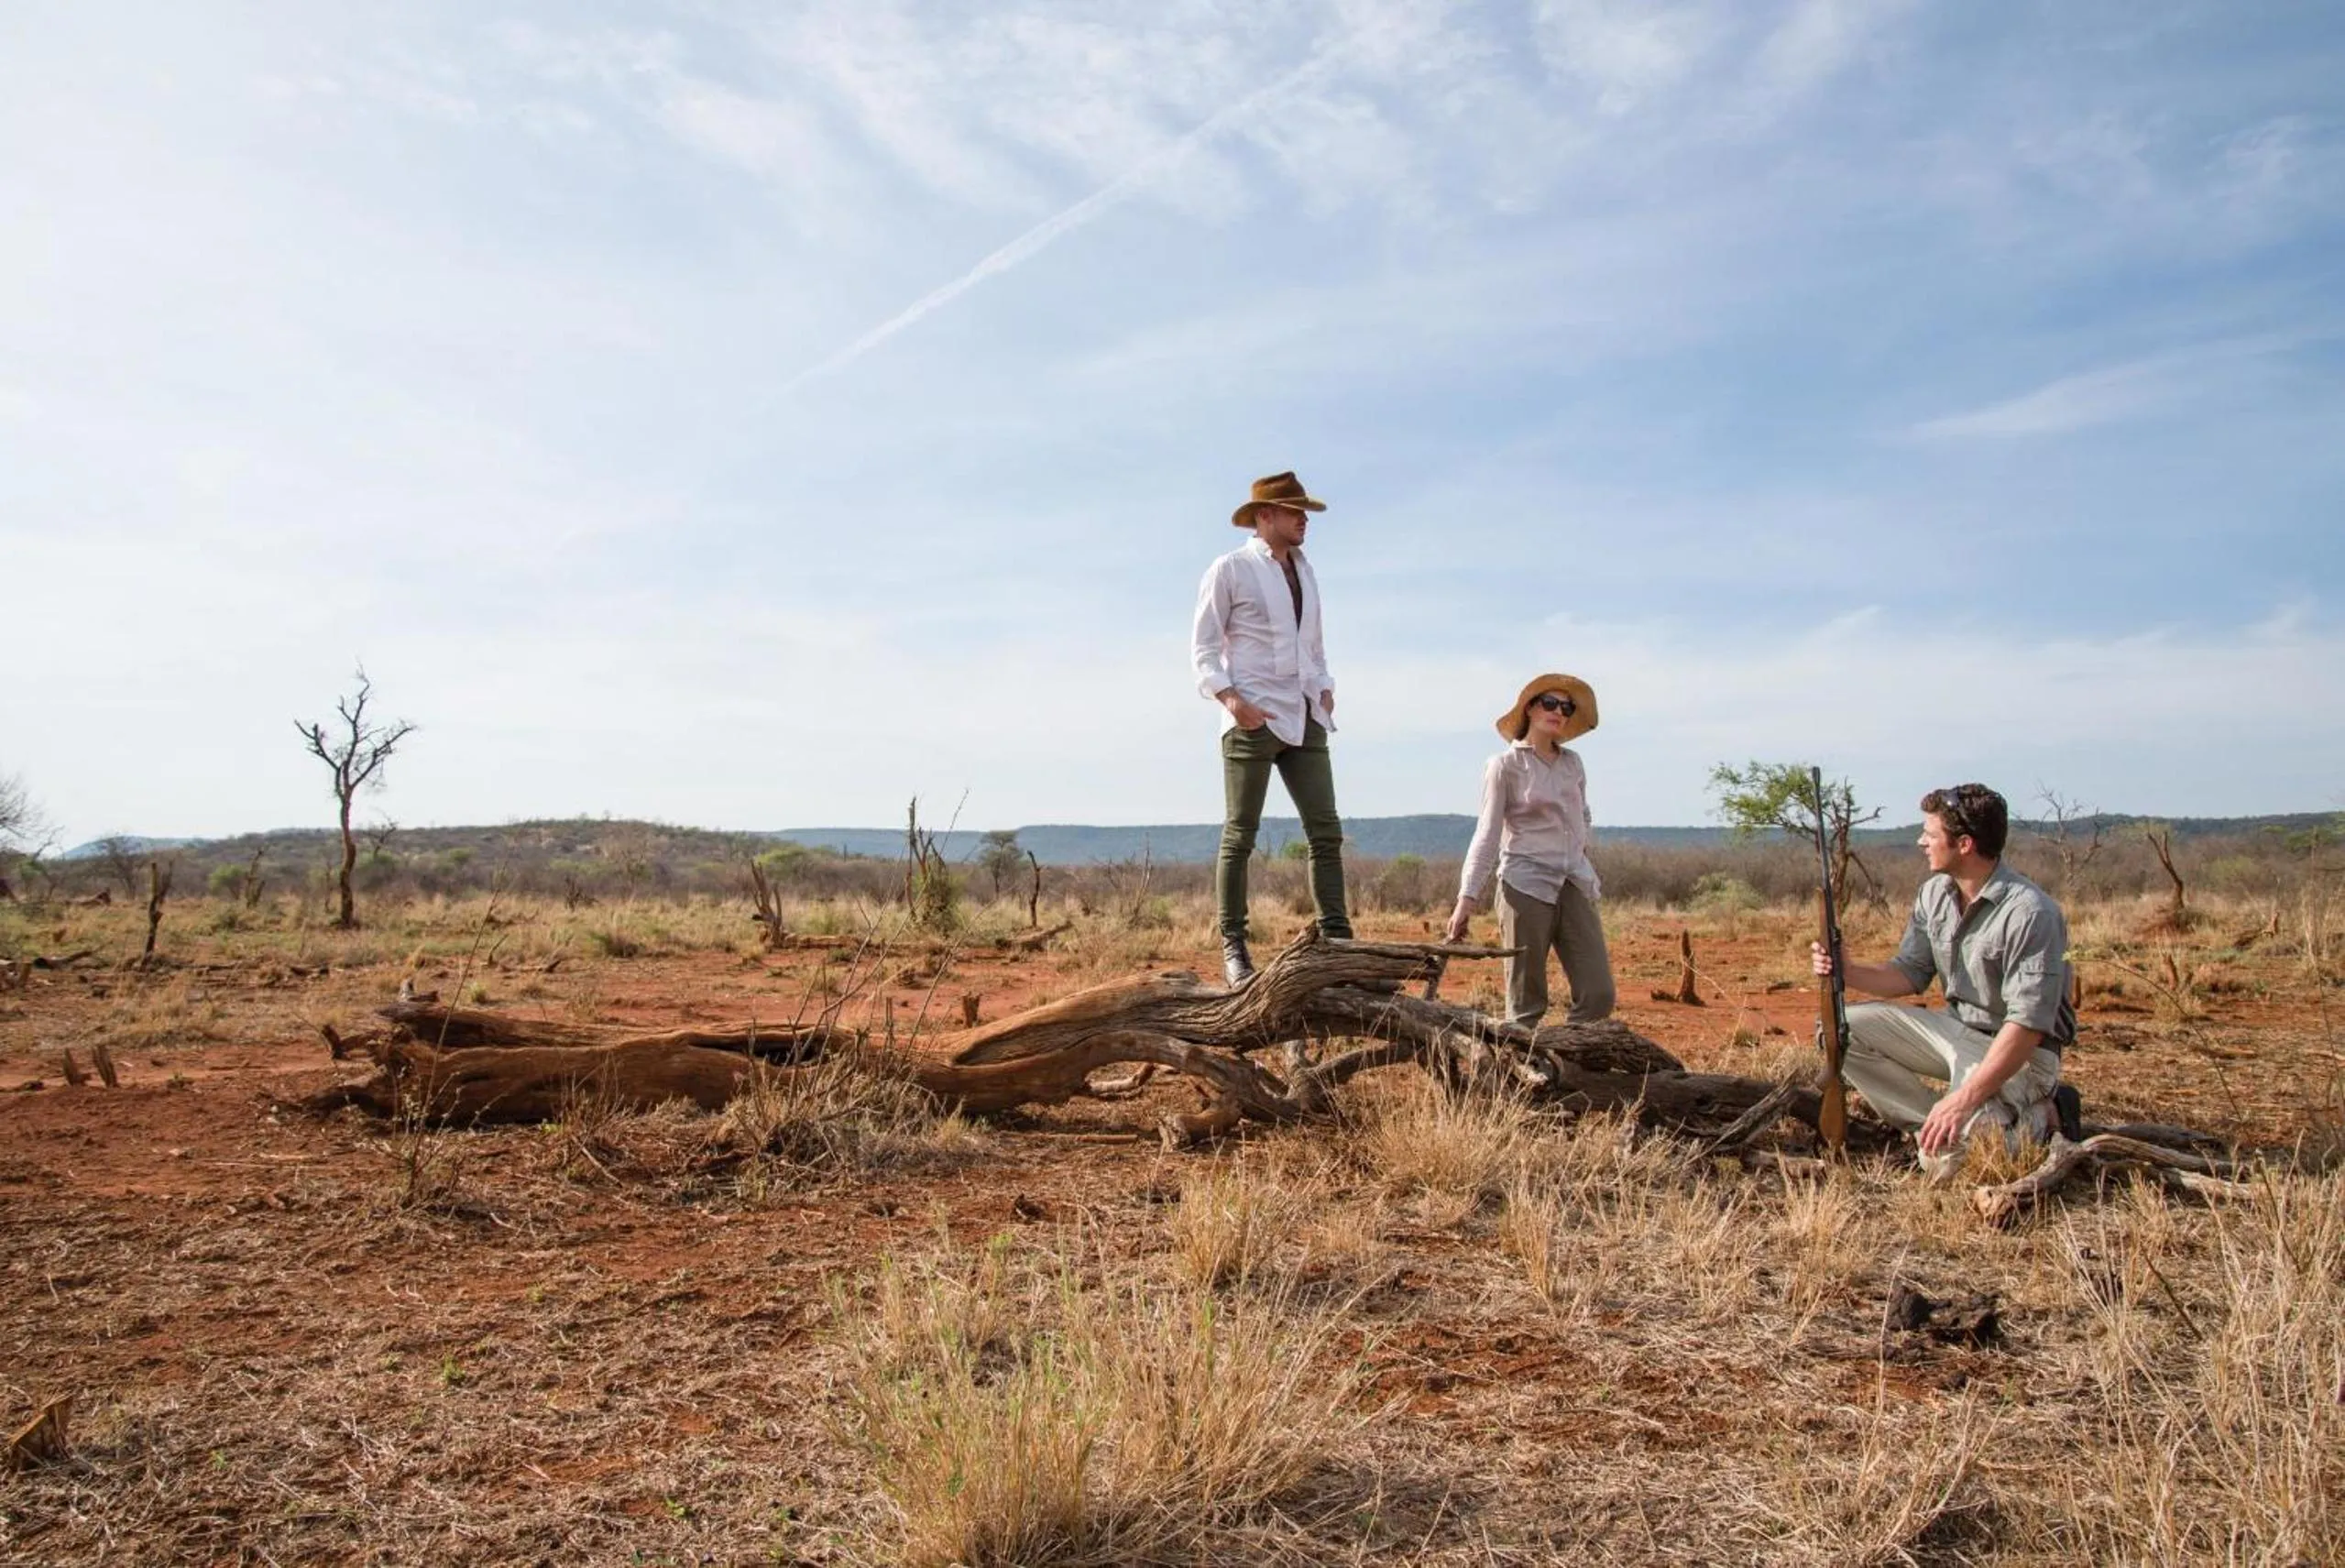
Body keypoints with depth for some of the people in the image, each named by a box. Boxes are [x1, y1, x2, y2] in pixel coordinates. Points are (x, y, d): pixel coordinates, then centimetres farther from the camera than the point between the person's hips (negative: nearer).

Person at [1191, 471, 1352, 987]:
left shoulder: (1304, 570, 18)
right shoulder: (1230, 569, -1)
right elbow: (1203, 645, -4)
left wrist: (1325, 688, 9)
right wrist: (1230, 698, -17)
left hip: (1305, 718, 6)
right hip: (1253, 718, -6)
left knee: (1326, 831, 2)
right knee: (1240, 834, -1)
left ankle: (1335, 939, 6)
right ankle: (1233, 949, 4)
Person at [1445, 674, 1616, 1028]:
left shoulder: (1573, 763, 14)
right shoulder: (1505, 765, -1)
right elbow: (1487, 835, -4)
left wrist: (1586, 873, 12)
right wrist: (1467, 898, -12)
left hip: (1575, 886, 5)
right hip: (1526, 886, -5)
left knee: (1599, 995, -3)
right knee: (1526, 1003, -1)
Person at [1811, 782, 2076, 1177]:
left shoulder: (2030, 913, -24)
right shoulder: (1935, 894, 1)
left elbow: (2028, 1025, -28)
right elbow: (1911, 972, 9)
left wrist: (1964, 1099, -34)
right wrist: (1847, 971, -12)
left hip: (2017, 1052, -8)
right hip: (1955, 1030, 8)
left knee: (1944, 1156, -26)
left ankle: (2034, 1119, 2)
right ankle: (1936, 1120, -6)